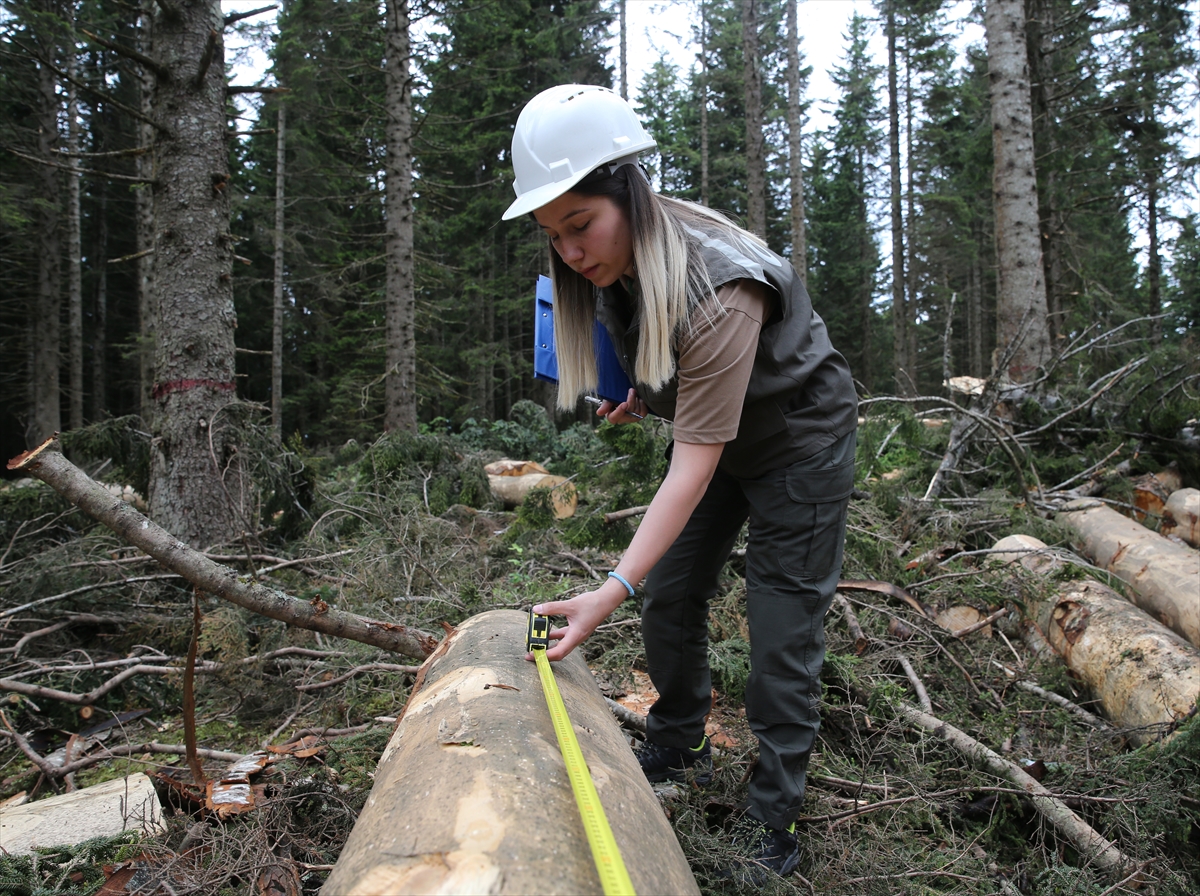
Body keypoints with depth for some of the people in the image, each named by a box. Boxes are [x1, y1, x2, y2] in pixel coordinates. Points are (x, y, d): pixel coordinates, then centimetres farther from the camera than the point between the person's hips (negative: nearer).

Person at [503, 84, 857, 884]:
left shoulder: (720, 289, -38)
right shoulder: (613, 261, -14)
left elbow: (695, 462, -39)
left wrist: (612, 591, -45)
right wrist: (648, 393, 4)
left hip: (799, 437, -7)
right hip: (712, 430, 8)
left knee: (783, 630, -6)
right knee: (670, 596, 10)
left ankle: (773, 823, 9)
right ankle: (676, 753, 30)